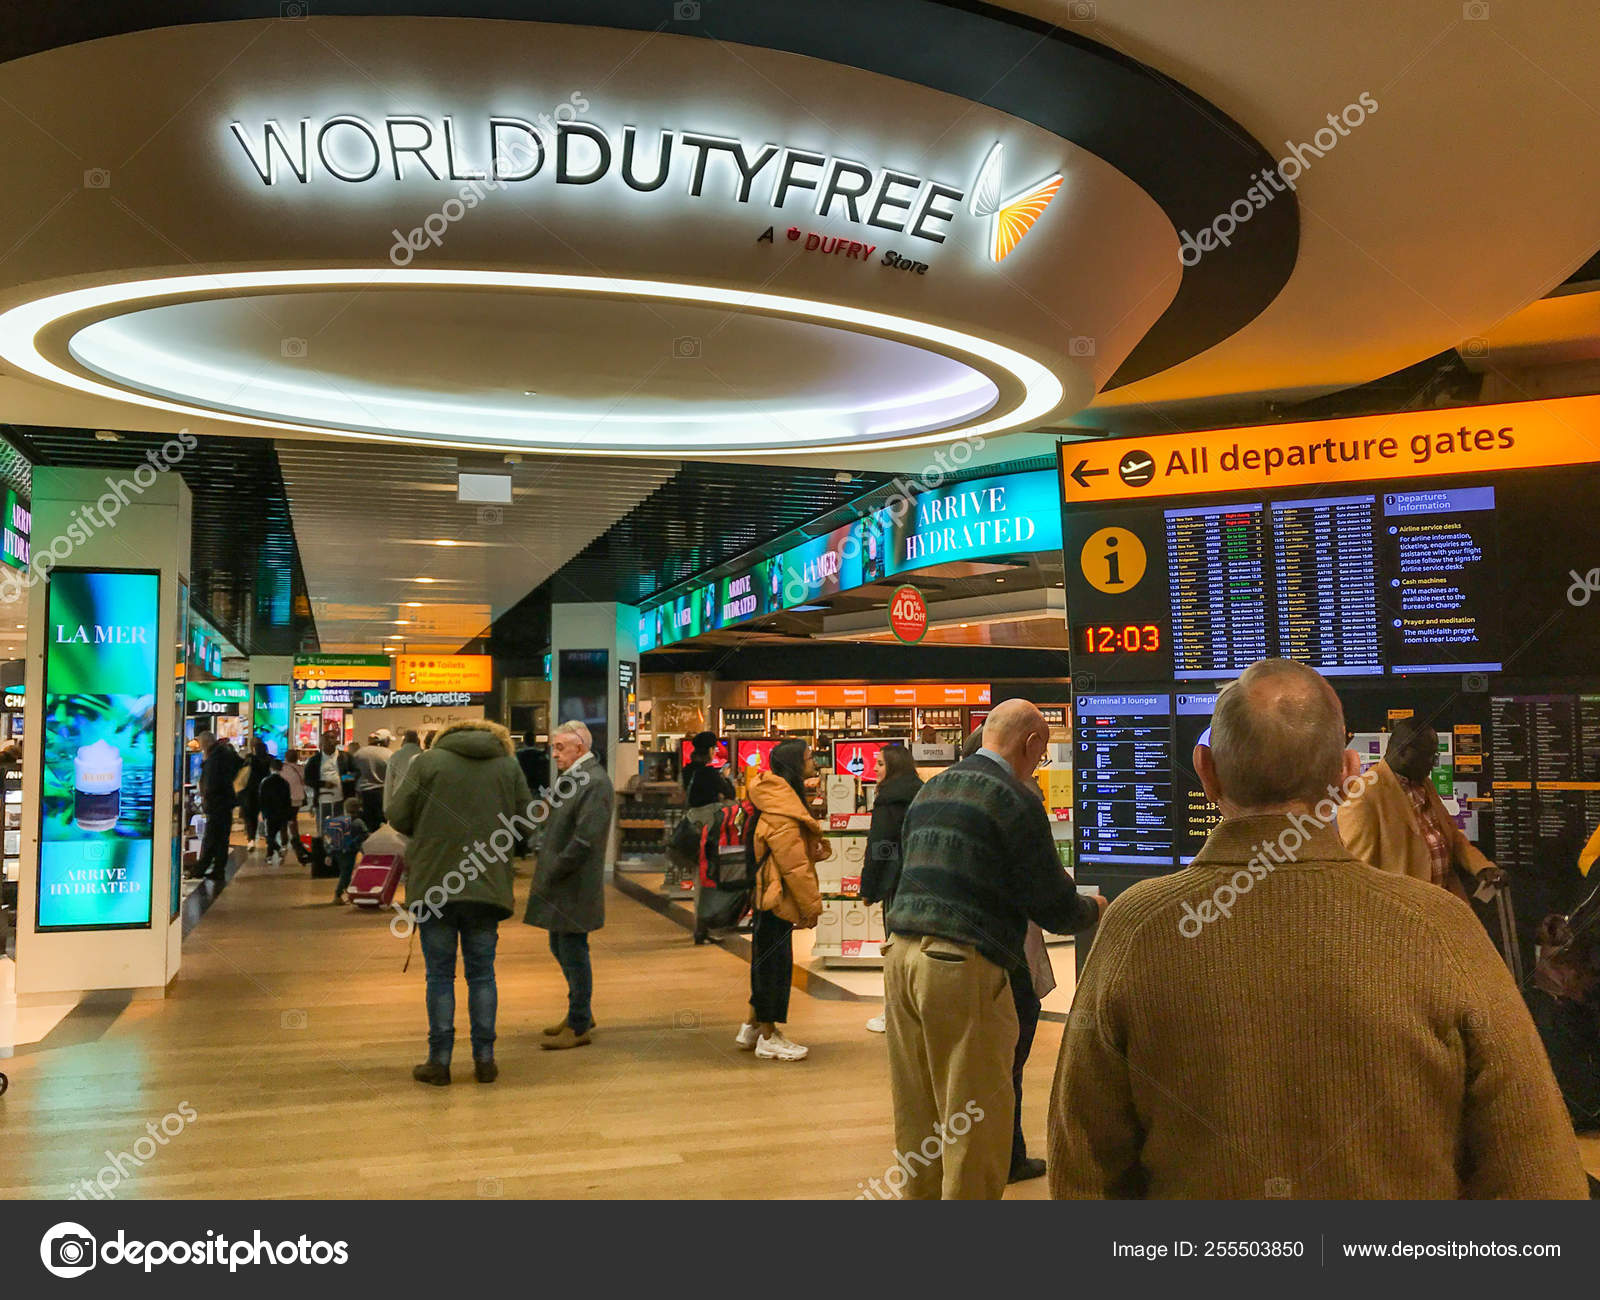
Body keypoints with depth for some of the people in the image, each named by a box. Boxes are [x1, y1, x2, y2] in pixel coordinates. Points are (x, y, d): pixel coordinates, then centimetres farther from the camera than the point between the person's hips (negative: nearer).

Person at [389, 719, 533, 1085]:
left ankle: (439, 1060, 10)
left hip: (433, 883, -2)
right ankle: (484, 1059, 13)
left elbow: (397, 816, -3)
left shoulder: (428, 762, -1)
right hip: (488, 887, 2)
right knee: (482, 973, 11)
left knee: (440, 975, 7)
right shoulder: (508, 766, 5)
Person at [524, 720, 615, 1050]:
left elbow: (585, 838, -23)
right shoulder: (570, 778, 16)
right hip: (559, 885, 10)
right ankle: (581, 1012, 33)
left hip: (574, 887, -10)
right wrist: (546, 870, 11)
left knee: (573, 952, -2)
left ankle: (579, 1026, 10)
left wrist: (553, 872, -17)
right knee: (560, 948, 18)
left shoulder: (594, 782, -17)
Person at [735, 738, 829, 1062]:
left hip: (767, 896, 10)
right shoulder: (782, 811, -21)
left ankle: (752, 1026, 29)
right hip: (776, 898, -10)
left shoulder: (781, 800, 11)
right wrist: (811, 906, -15)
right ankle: (768, 1037, 10)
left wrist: (815, 848, 4)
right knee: (775, 961, 0)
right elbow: (794, 864, -21)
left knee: (766, 959, 18)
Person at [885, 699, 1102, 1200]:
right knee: (975, 1119, 3)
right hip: (963, 967, -8)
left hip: (902, 953, 8)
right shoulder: (1015, 800, -8)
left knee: (917, 1114, 18)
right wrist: (1093, 909, 15)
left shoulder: (930, 791, 16)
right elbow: (1055, 908, -8)